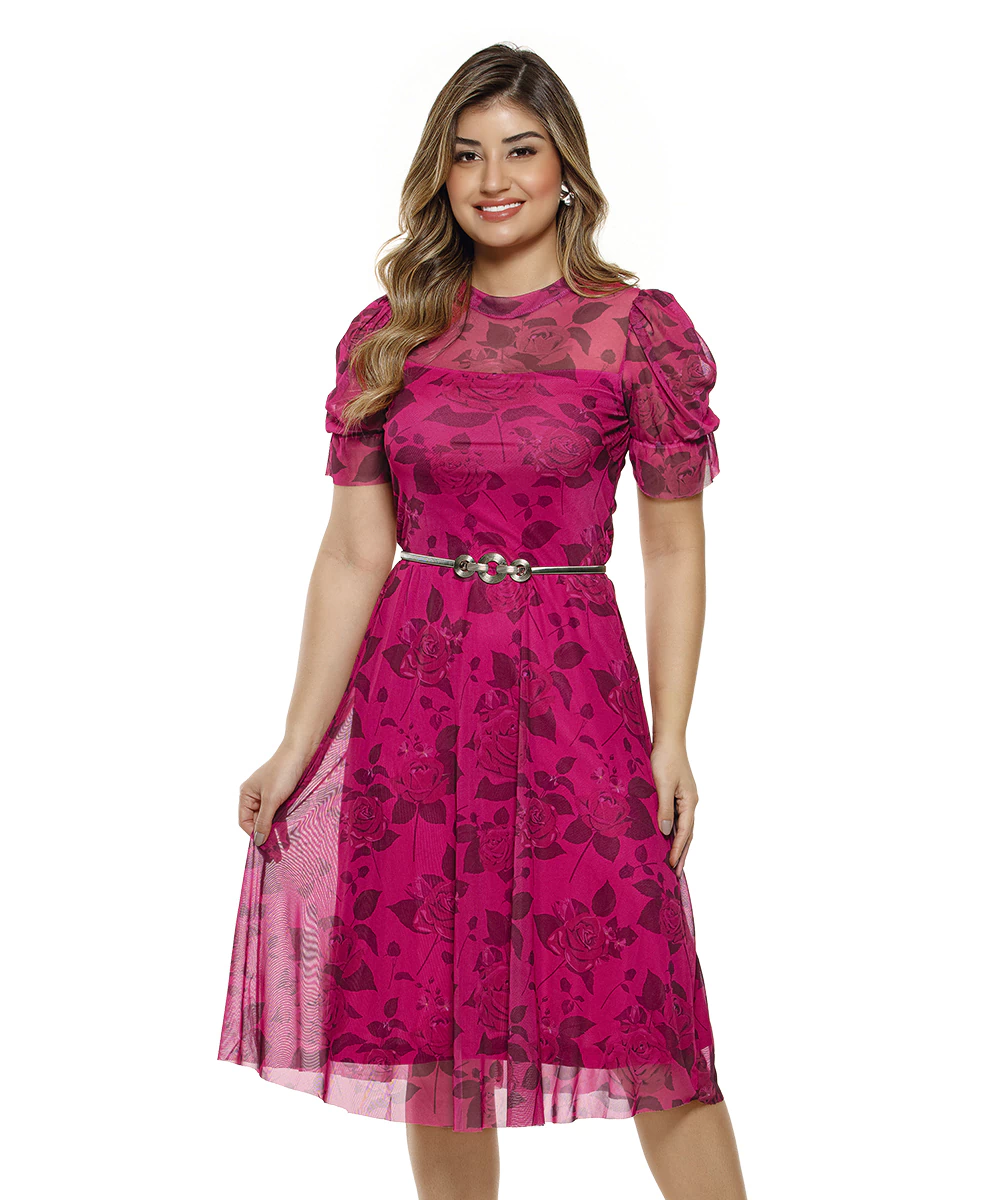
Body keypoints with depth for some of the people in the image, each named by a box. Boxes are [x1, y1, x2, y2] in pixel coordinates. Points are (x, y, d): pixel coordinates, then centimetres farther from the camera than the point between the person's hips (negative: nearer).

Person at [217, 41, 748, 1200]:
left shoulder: (639, 330, -2)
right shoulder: (389, 334, 5)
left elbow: (675, 551, 1)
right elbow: (353, 553, 3)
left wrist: (671, 741, -5)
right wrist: (299, 744, 0)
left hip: (570, 689, -3)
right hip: (409, 689, 3)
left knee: (641, 1019, -2)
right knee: (431, 1025, 9)